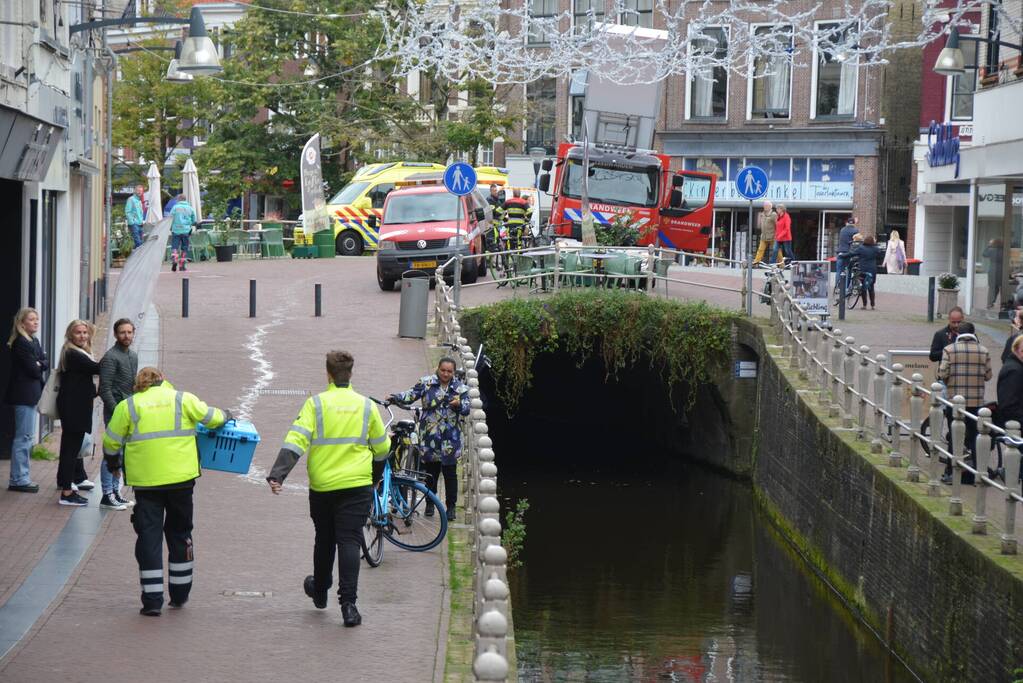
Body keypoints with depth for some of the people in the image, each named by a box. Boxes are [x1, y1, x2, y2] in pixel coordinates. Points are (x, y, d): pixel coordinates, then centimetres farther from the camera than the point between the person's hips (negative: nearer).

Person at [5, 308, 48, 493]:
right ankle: (18, 479, -5)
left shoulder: (33, 342, 15)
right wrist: (40, 369, 3)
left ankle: (20, 477, 18)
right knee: (24, 436, -8)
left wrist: (39, 364, -11)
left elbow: (45, 362, 10)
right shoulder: (21, 343, -15)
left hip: (30, 394, 10)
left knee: (26, 436, 13)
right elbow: (32, 369, -18)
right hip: (24, 394, -10)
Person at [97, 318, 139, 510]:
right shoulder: (110, 357, -12)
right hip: (114, 410, -8)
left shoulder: (133, 356, 15)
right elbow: (105, 389, -16)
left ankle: (115, 492, 19)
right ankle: (107, 496, -4)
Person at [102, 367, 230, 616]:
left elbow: (110, 442, 5)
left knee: (148, 537, 3)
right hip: (181, 478, 1)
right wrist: (225, 416, 30)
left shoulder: (127, 406, 2)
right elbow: (211, 418, 8)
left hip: (146, 481, -1)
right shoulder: (183, 399, 3)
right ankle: (179, 594, 25)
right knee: (179, 534, 17)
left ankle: (152, 600, -3)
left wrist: (113, 465, 24)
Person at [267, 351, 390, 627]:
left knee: (324, 540, 18)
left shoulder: (315, 404, -5)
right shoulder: (366, 406, 2)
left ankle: (320, 591, 39)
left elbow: (295, 442, -14)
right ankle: (348, 603, -14)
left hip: (322, 486, 0)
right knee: (350, 541, -2)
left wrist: (277, 475, -17)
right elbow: (382, 450, 11)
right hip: (357, 486, 0)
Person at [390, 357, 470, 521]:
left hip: (450, 436, 0)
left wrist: (459, 404, -23)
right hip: (429, 434, 0)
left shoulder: (460, 387, 4)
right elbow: (412, 395, -6)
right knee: (430, 470, 7)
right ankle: (430, 503, 21)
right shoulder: (426, 383, 2)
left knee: (450, 472, -2)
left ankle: (451, 506, 6)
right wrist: (396, 398, -23)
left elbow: (466, 409, -2)